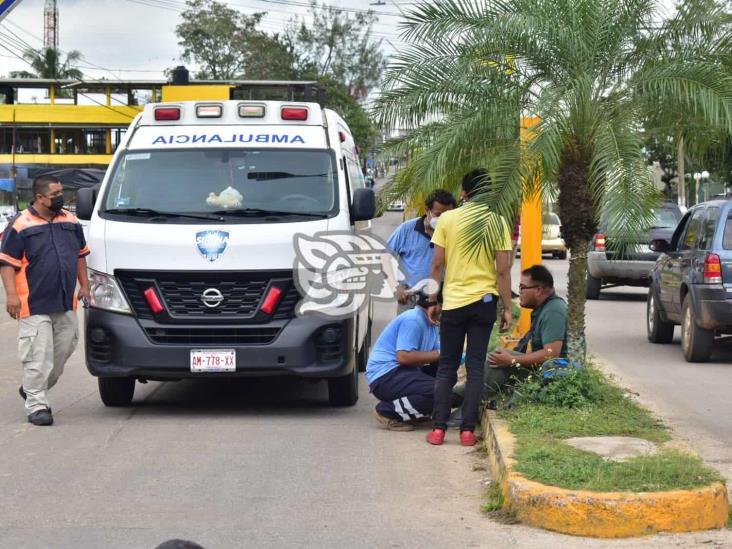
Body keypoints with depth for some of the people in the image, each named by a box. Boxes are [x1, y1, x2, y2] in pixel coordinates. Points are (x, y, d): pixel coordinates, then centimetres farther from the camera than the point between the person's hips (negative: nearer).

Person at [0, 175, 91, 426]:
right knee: (38, 355, -7)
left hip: (66, 303, 6)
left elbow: (80, 255, 21)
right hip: (34, 304, -6)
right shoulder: (21, 225, -7)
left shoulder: (70, 221, 11)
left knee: (64, 348, 11)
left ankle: (33, 388, 30)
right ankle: (36, 405, 0)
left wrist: (84, 286, 15)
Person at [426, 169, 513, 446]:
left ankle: (438, 428, 3)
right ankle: (468, 429, 2)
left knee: (446, 368, 9)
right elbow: (503, 271, -5)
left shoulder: (447, 219, -2)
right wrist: (507, 308, 2)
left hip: (452, 302, 0)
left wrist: (433, 301, 8)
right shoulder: (497, 222, -4)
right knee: (475, 367, 5)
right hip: (484, 301, 0)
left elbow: (437, 265, -1)